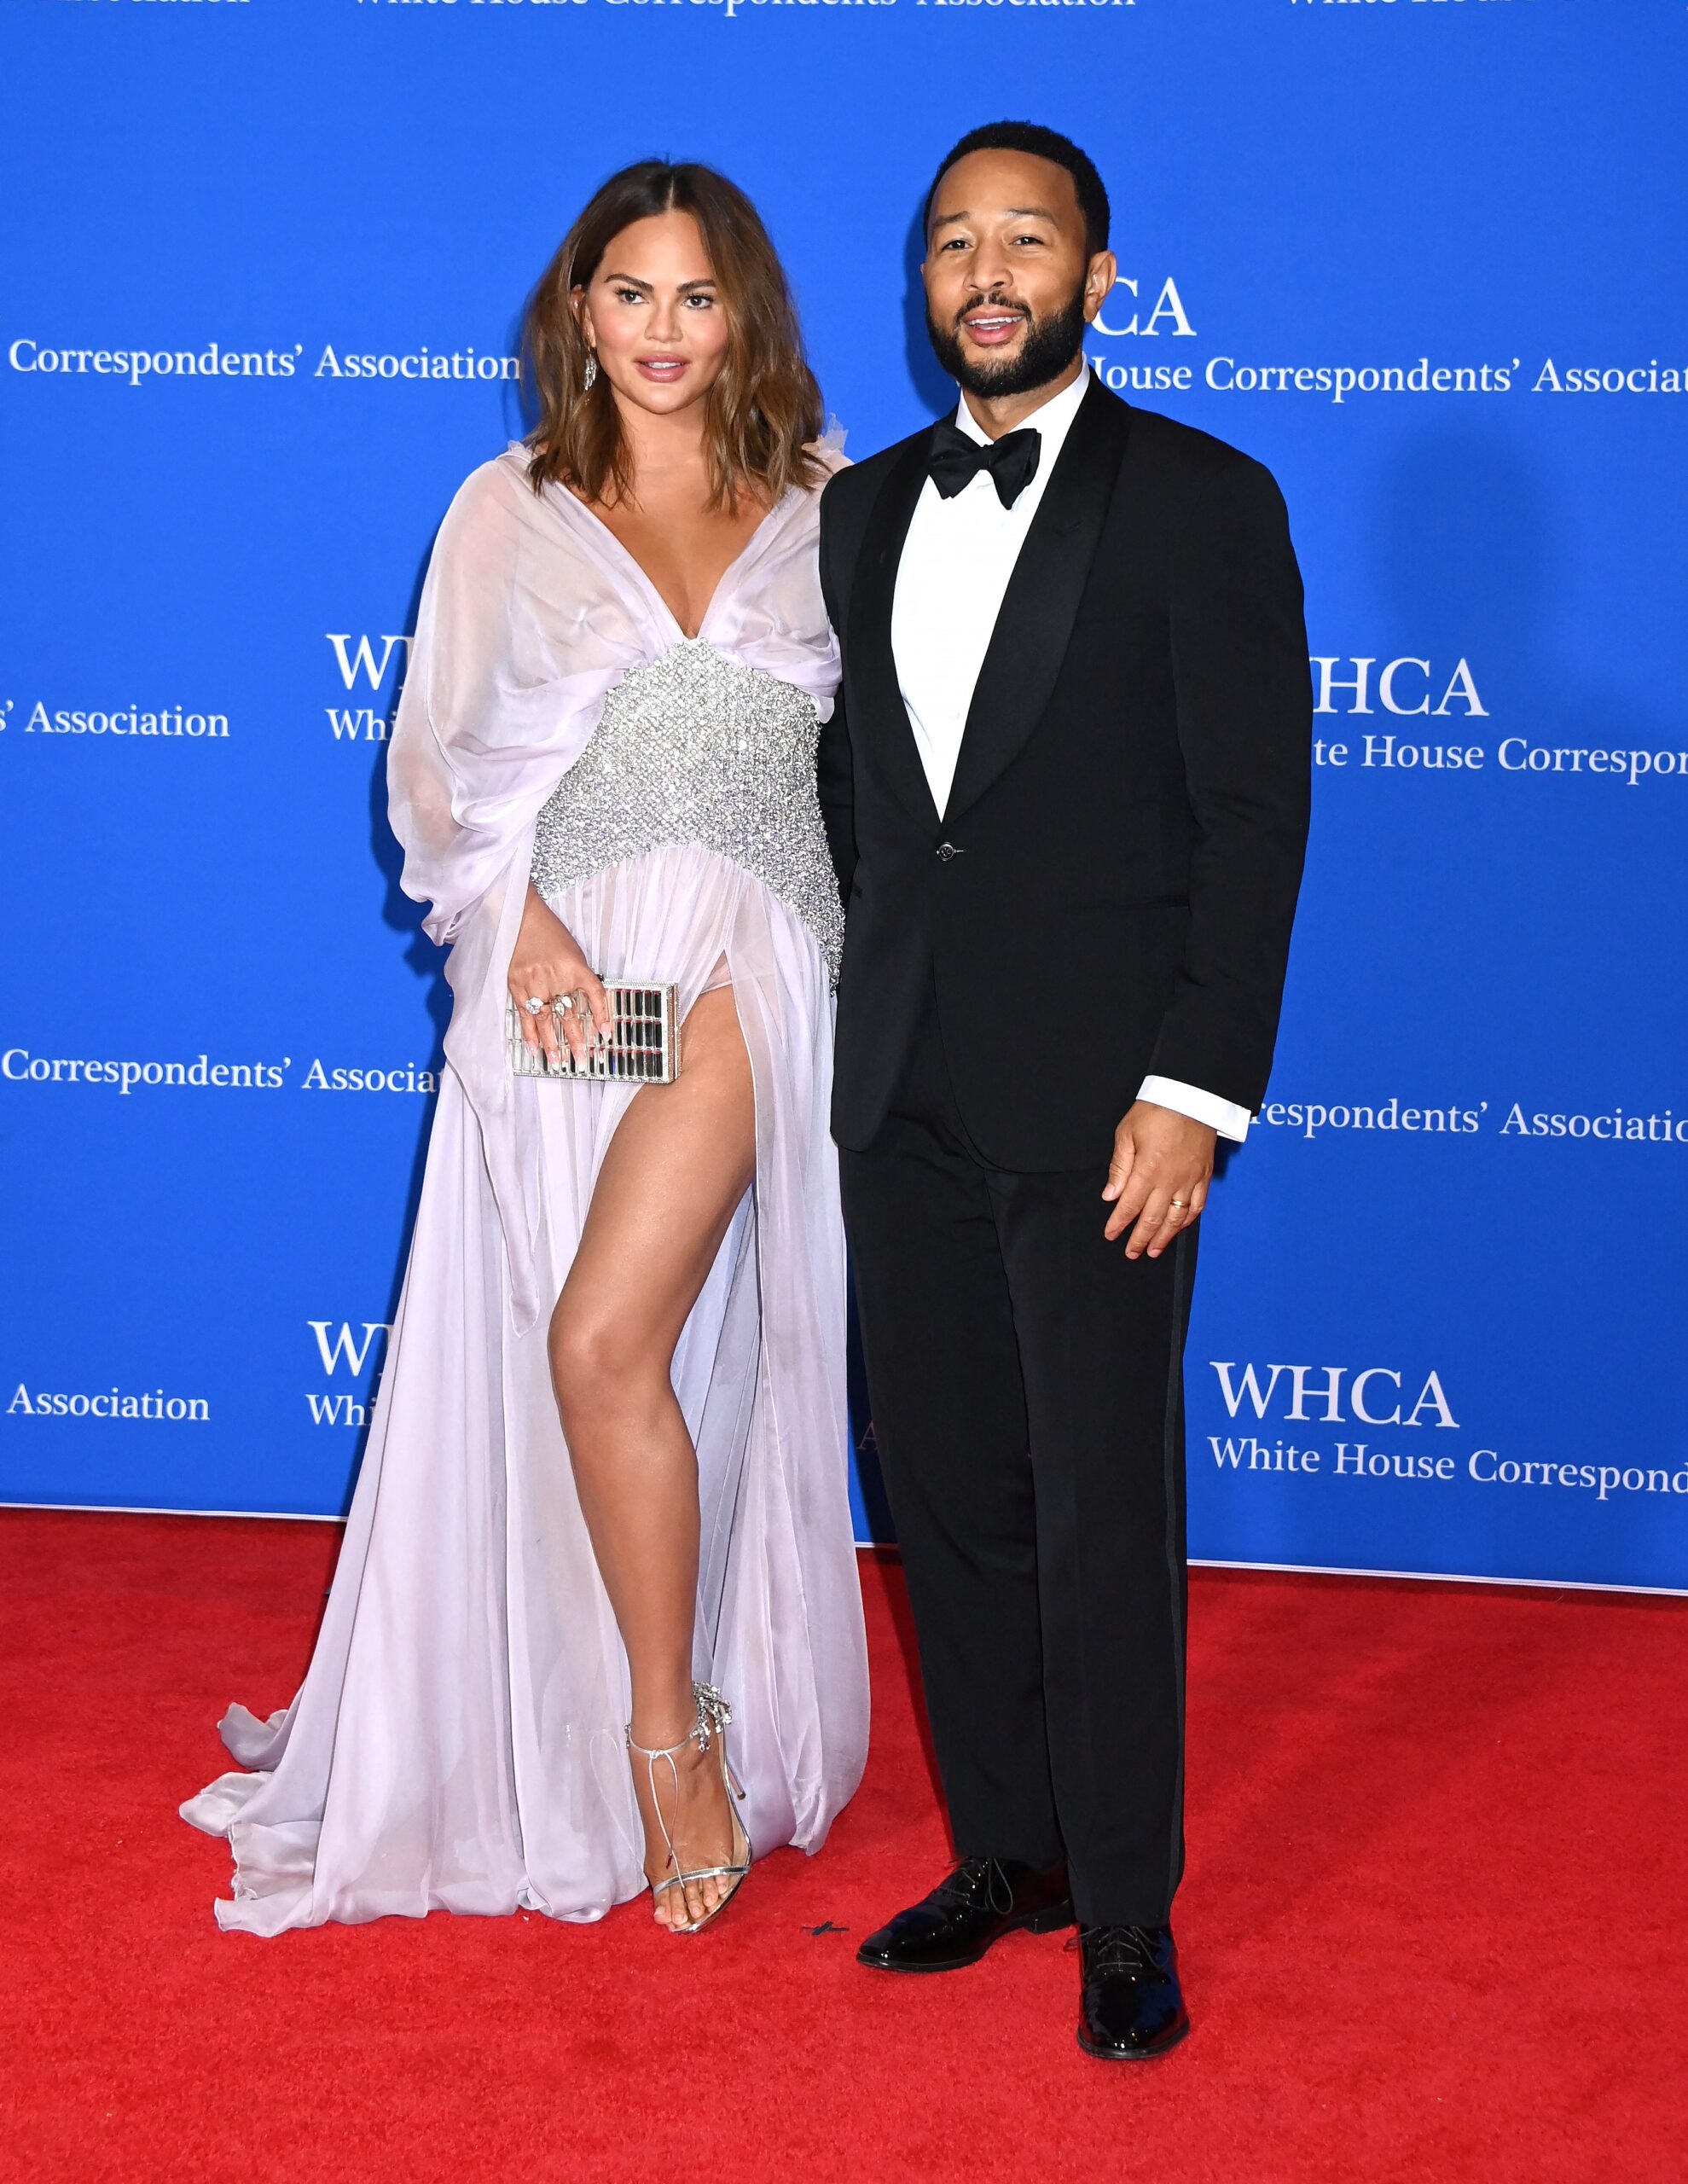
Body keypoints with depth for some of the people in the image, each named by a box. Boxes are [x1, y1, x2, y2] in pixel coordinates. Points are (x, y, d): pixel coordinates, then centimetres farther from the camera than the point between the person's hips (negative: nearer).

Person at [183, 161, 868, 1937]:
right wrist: (520, 919, -10)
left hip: (746, 953, -2)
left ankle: (677, 1729, -1)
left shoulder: (826, 512, 11)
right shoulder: (510, 510, 11)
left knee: (606, 1342, -18)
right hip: (561, 972, 2)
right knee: (575, 1359, 5)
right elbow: (440, 754, 6)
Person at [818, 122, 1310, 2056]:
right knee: (947, 1488, 12)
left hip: (1095, 1095, -5)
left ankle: (1127, 1912, 15)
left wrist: (1195, 1091, -14)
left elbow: (1253, 813, -8)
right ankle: (1004, 1853, 28)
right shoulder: (866, 508, 13)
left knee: (1104, 1511, 0)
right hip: (904, 1094, 6)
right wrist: (868, 1016, 11)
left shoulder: (1202, 502, -4)